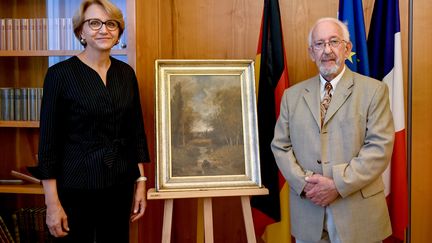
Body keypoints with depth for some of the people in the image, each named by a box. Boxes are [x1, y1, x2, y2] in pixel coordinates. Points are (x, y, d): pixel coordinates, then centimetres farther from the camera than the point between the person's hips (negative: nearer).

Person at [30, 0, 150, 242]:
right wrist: (52, 202, -10)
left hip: (120, 185, 4)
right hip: (76, 186, -4)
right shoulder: (60, 73, -10)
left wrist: (141, 182, 5)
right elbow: (49, 140, -9)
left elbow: (137, 131, 8)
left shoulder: (126, 73, 4)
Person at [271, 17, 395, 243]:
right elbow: (280, 146, 5)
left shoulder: (374, 90, -2)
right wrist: (303, 183, -10)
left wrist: (338, 185, -16)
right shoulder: (292, 95, 8)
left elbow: (380, 147, -9)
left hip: (358, 211, -2)